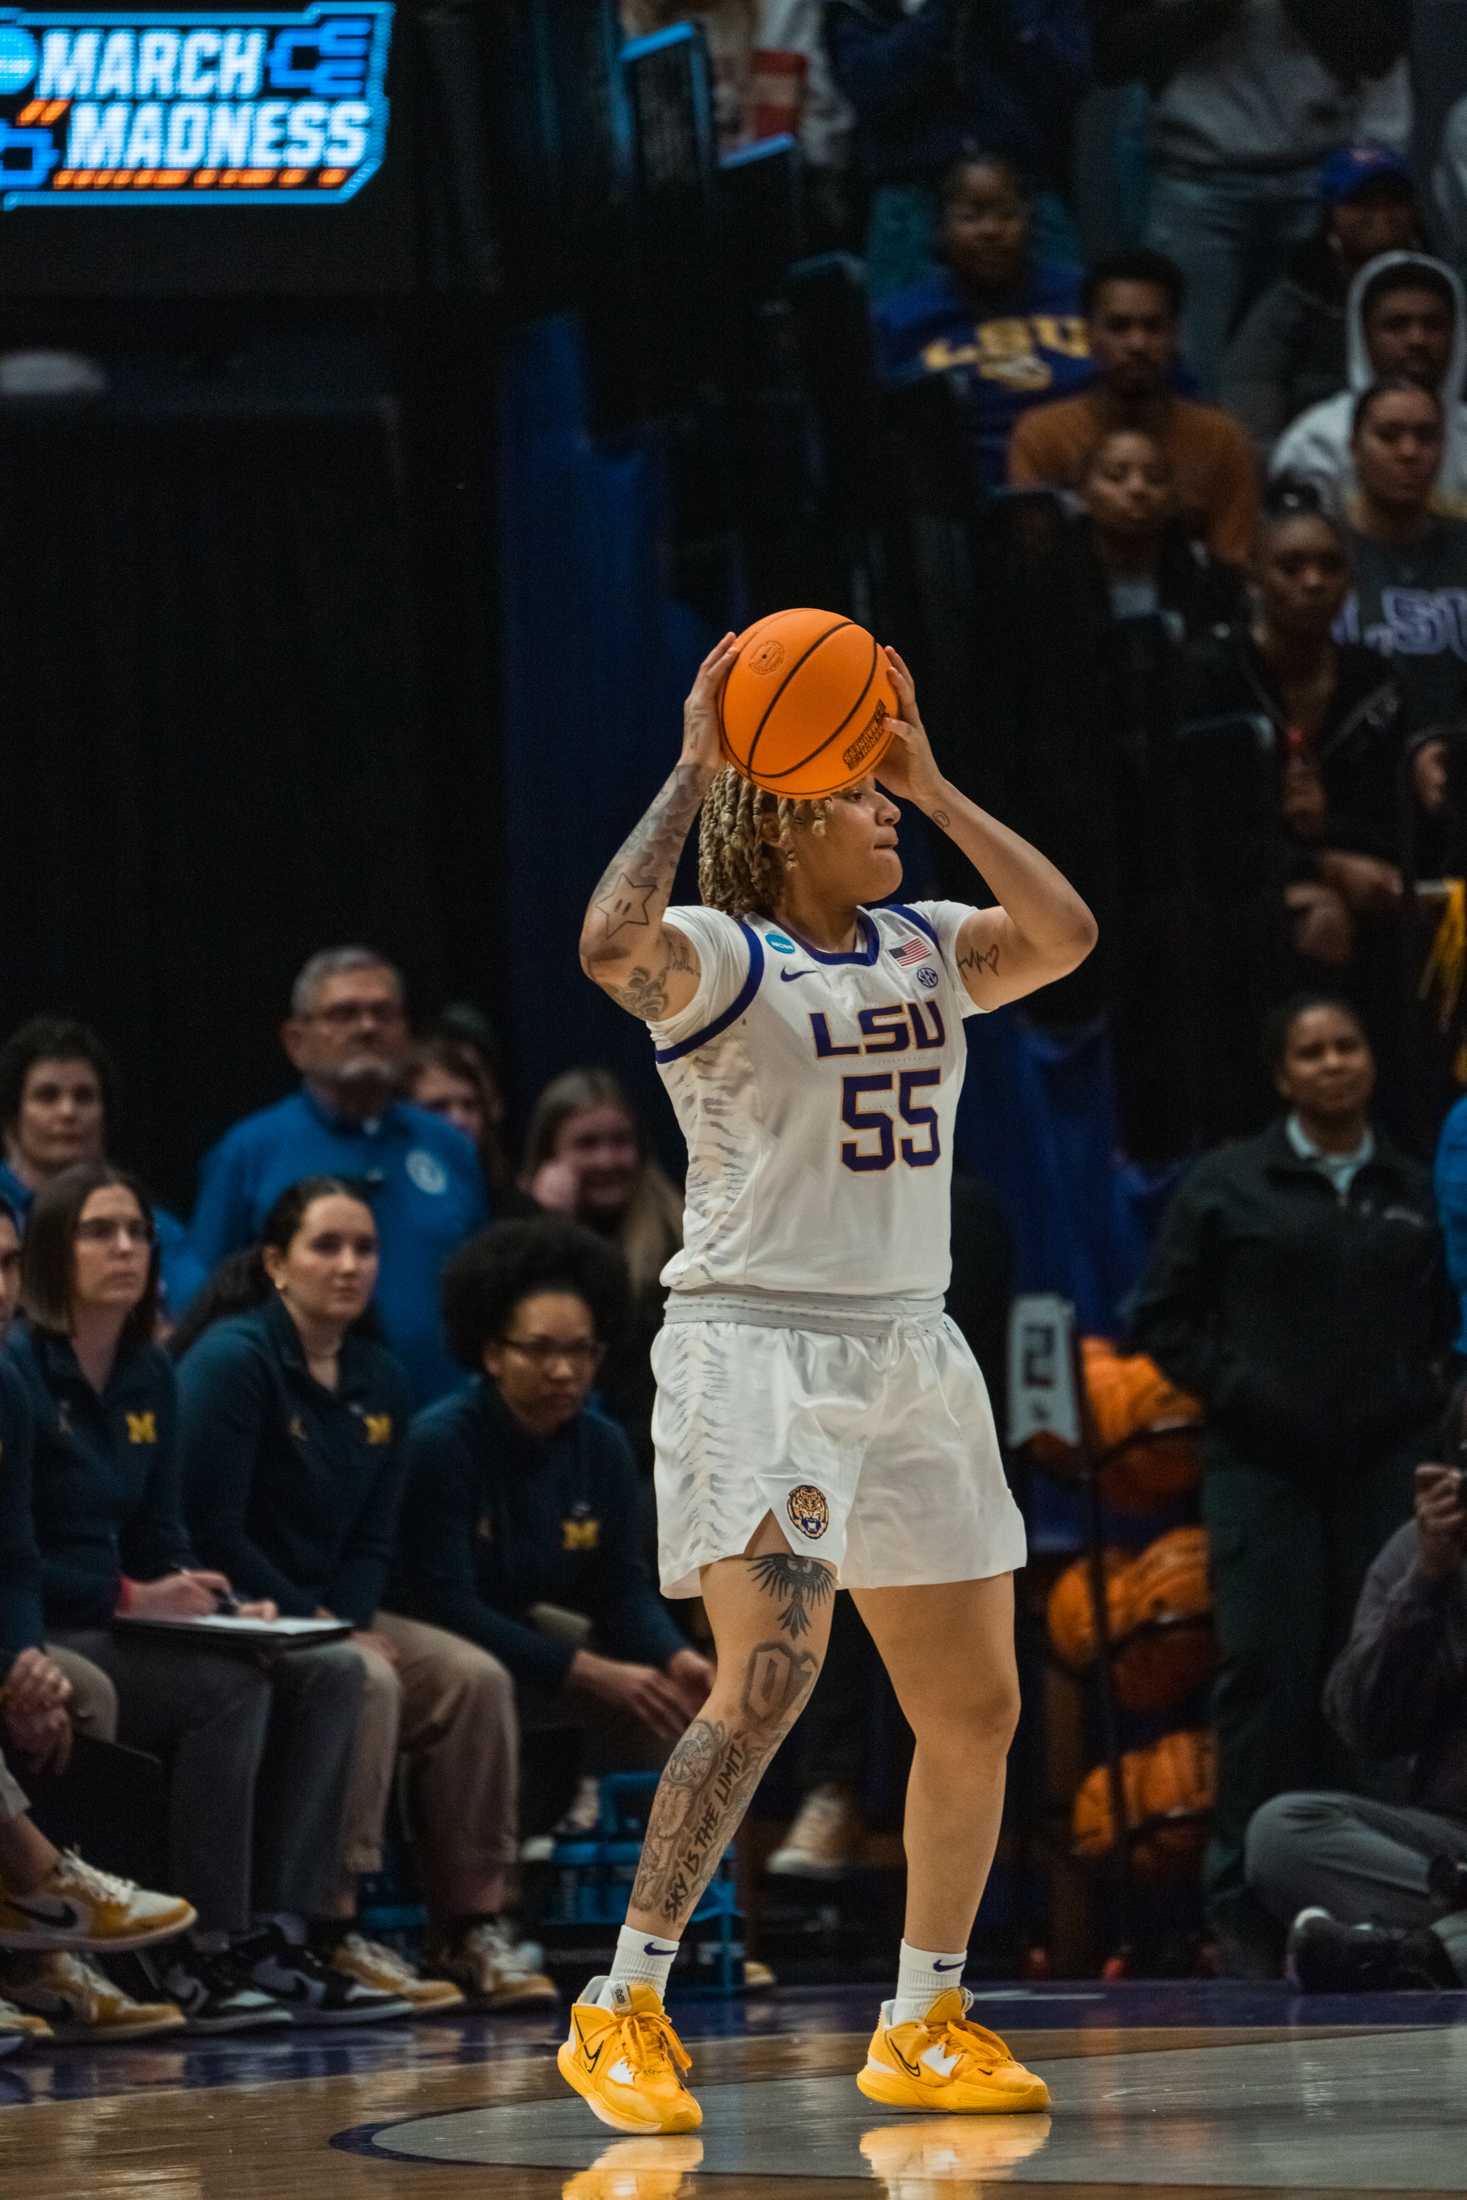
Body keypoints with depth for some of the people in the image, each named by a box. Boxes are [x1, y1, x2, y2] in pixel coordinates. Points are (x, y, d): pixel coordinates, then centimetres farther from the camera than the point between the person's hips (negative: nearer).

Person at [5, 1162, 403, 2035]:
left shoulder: (149, 1376, 14)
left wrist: (214, 1597, -3)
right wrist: (129, 1597, -19)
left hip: (124, 1630, 9)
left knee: (331, 1675, -8)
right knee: (229, 1685, -30)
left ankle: (279, 1938, -14)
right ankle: (206, 1957, -24)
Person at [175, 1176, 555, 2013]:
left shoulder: (380, 1382, 11)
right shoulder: (231, 1360, -12)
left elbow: (374, 1539, 12)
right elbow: (212, 1528, -17)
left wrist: (346, 1621, -8)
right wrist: (308, 1625, -17)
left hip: (331, 1611, 8)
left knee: (474, 1678, -12)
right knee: (367, 1684, -32)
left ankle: (472, 1924, -9)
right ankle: (333, 1935, -29)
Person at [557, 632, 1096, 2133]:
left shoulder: (924, 948, 13)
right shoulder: (718, 958, -6)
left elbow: (1065, 936, -2)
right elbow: (610, 945, -28)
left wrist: (932, 782, -2)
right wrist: (692, 773, -22)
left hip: (911, 1358, 7)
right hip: (756, 1349, -7)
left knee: (975, 1707, 8)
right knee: (768, 1679, -21)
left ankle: (922, 2027, 21)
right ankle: (622, 2010, -13)